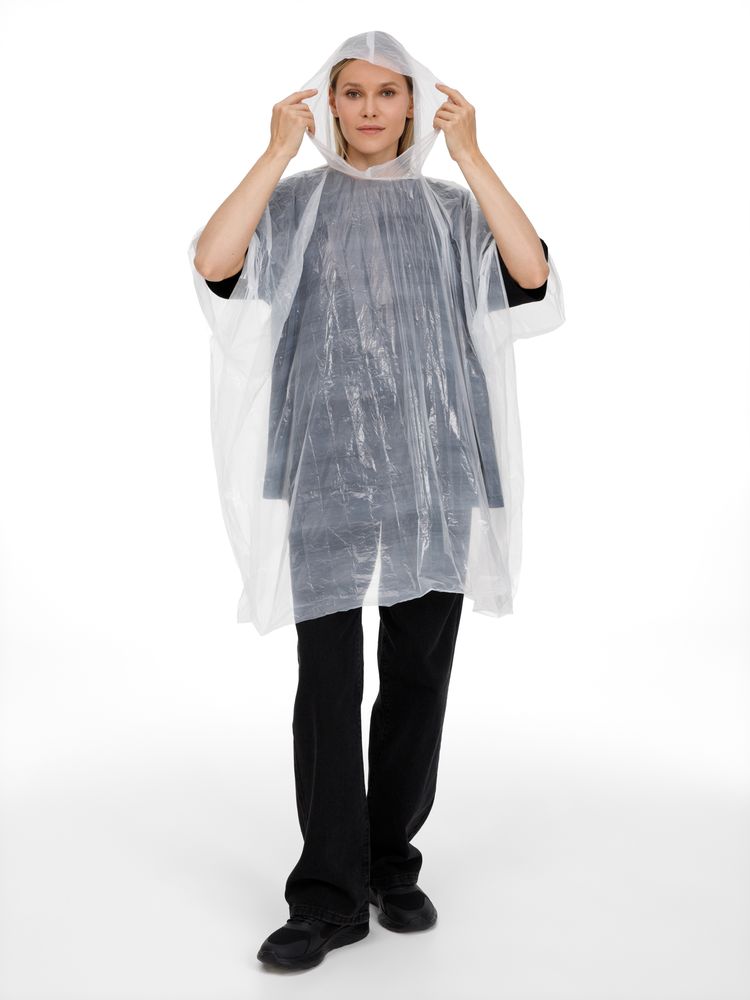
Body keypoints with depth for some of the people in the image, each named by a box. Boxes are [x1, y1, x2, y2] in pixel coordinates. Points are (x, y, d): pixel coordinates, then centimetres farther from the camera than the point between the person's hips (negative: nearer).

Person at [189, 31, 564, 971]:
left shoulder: (448, 207, 12)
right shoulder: (296, 204, 10)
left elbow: (531, 272, -7)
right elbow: (213, 262, -10)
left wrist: (469, 154, -5)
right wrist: (277, 150, -6)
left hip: (432, 469, 2)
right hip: (327, 468, -1)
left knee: (417, 675, 6)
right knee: (327, 678, -5)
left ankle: (392, 865, 22)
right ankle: (330, 894, 3)